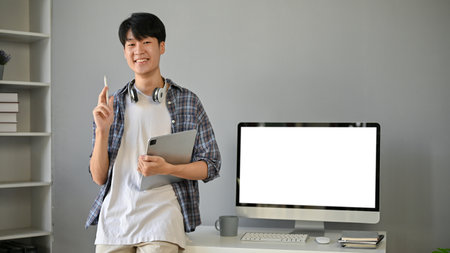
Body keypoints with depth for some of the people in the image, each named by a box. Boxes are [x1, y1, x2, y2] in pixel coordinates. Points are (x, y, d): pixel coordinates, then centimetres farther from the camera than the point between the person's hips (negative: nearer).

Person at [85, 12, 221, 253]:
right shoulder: (112, 105, 10)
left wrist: (166, 168, -12)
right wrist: (102, 130, -7)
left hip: (161, 217, -2)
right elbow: (99, 177, 8)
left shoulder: (188, 101, 6)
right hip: (114, 220, 2)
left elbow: (210, 166, 4)